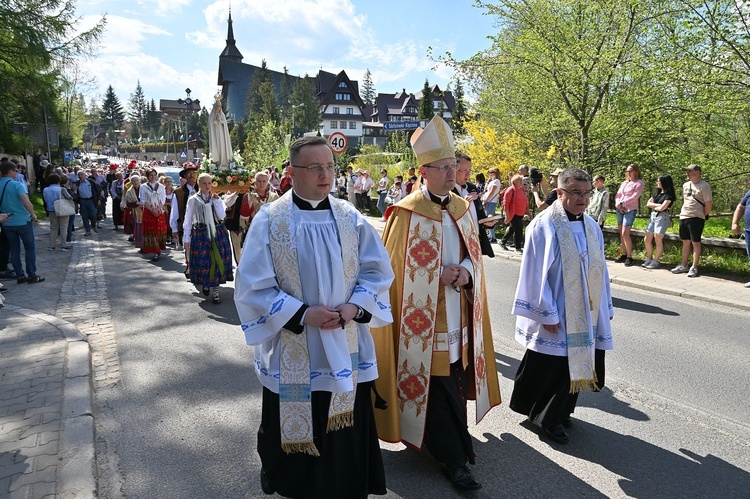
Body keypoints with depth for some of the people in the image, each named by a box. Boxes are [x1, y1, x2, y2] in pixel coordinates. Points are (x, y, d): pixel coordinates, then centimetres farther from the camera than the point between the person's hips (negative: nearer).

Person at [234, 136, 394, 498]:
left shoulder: (350, 218, 1)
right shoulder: (269, 220, -7)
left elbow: (377, 270, 3)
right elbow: (253, 286, -9)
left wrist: (354, 307, -14)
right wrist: (302, 314, -19)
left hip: (346, 348, 2)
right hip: (292, 352, -2)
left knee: (346, 436, 14)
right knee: (294, 432, 14)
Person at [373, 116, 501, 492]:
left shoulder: (462, 209, 8)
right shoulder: (406, 214, -11)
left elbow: (474, 255, 14)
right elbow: (396, 268, -8)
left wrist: (465, 273, -8)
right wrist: (439, 276, -15)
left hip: (458, 318, 6)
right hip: (422, 320, -6)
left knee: (454, 377, 13)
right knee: (434, 384, 1)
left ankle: (453, 443, 34)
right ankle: (452, 457, 15)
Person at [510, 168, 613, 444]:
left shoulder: (591, 226, 6)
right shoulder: (544, 226, -14)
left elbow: (599, 269, 13)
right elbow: (537, 274, -15)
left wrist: (605, 307, 13)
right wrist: (547, 313, -16)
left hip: (585, 312, 7)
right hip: (556, 313, -7)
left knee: (576, 363, 14)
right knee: (551, 367, 3)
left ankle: (559, 413, 34)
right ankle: (547, 417, 25)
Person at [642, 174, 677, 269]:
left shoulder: (668, 195, -7)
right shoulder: (657, 193, 15)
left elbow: (662, 208, -16)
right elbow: (648, 203, 7)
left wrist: (653, 207, 2)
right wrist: (658, 205, -7)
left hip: (662, 217, -8)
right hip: (653, 216, 8)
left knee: (658, 240, -5)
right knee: (647, 240, 6)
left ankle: (655, 261, 2)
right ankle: (649, 259, 17)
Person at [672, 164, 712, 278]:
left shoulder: (704, 186, -9)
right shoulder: (685, 185, 13)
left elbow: (709, 204, -9)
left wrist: (702, 216, -2)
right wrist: (684, 212, 16)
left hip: (696, 218, -7)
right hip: (683, 217, 7)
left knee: (696, 243, -1)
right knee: (685, 242, 12)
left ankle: (694, 268, 4)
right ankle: (684, 265, 19)